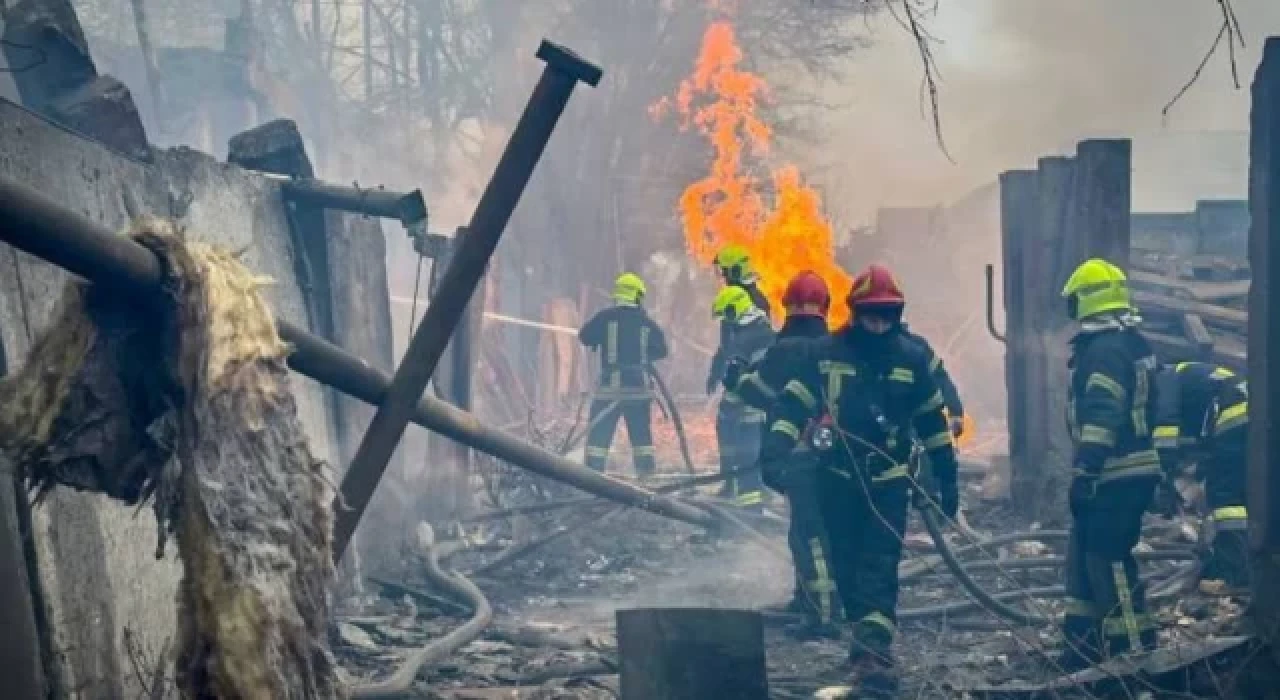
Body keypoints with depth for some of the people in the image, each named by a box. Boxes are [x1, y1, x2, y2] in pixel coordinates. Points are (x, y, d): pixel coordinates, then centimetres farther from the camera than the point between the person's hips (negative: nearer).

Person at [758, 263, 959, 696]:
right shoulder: (822, 353, -4)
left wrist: (946, 478, 11)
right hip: (838, 477, 1)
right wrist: (774, 452, -23)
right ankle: (869, 641, 24)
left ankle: (874, 655, -18)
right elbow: (793, 404, -7)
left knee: (880, 568, -11)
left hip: (889, 480, -1)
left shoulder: (911, 358, 2)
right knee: (847, 567, 7)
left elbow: (932, 420, 10)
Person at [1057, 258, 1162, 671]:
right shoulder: (1131, 343, 17)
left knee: (1109, 561, -7)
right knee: (1084, 558, 16)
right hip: (1131, 471, 10)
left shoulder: (1104, 347, -16)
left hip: (1113, 476, -10)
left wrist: (1084, 471, -26)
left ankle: (1136, 654, -4)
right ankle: (1083, 649, 20)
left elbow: (1101, 415, -25)